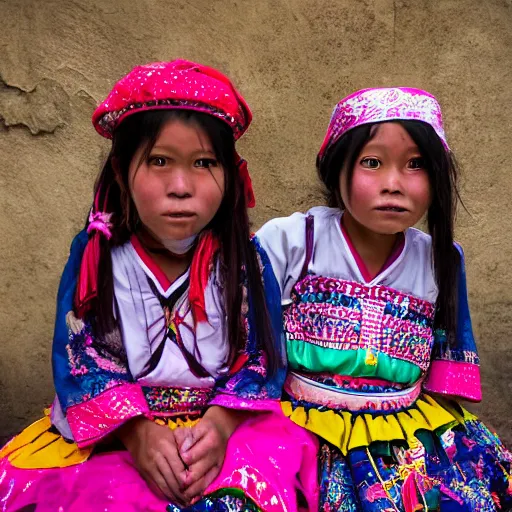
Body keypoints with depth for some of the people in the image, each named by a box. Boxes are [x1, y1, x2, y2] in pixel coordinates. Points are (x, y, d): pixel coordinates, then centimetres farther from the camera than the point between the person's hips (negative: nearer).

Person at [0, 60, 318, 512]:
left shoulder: (245, 259, -4)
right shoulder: (95, 255, -5)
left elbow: (259, 358, -6)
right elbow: (81, 359, -9)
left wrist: (220, 424, -24)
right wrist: (138, 433, -23)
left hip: (225, 425, 0)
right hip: (111, 436, 0)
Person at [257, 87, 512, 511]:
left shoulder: (441, 261, 2)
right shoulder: (288, 242, -10)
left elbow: (449, 362, 13)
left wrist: (449, 438, 8)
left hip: (411, 425, 4)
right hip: (310, 422, -4)